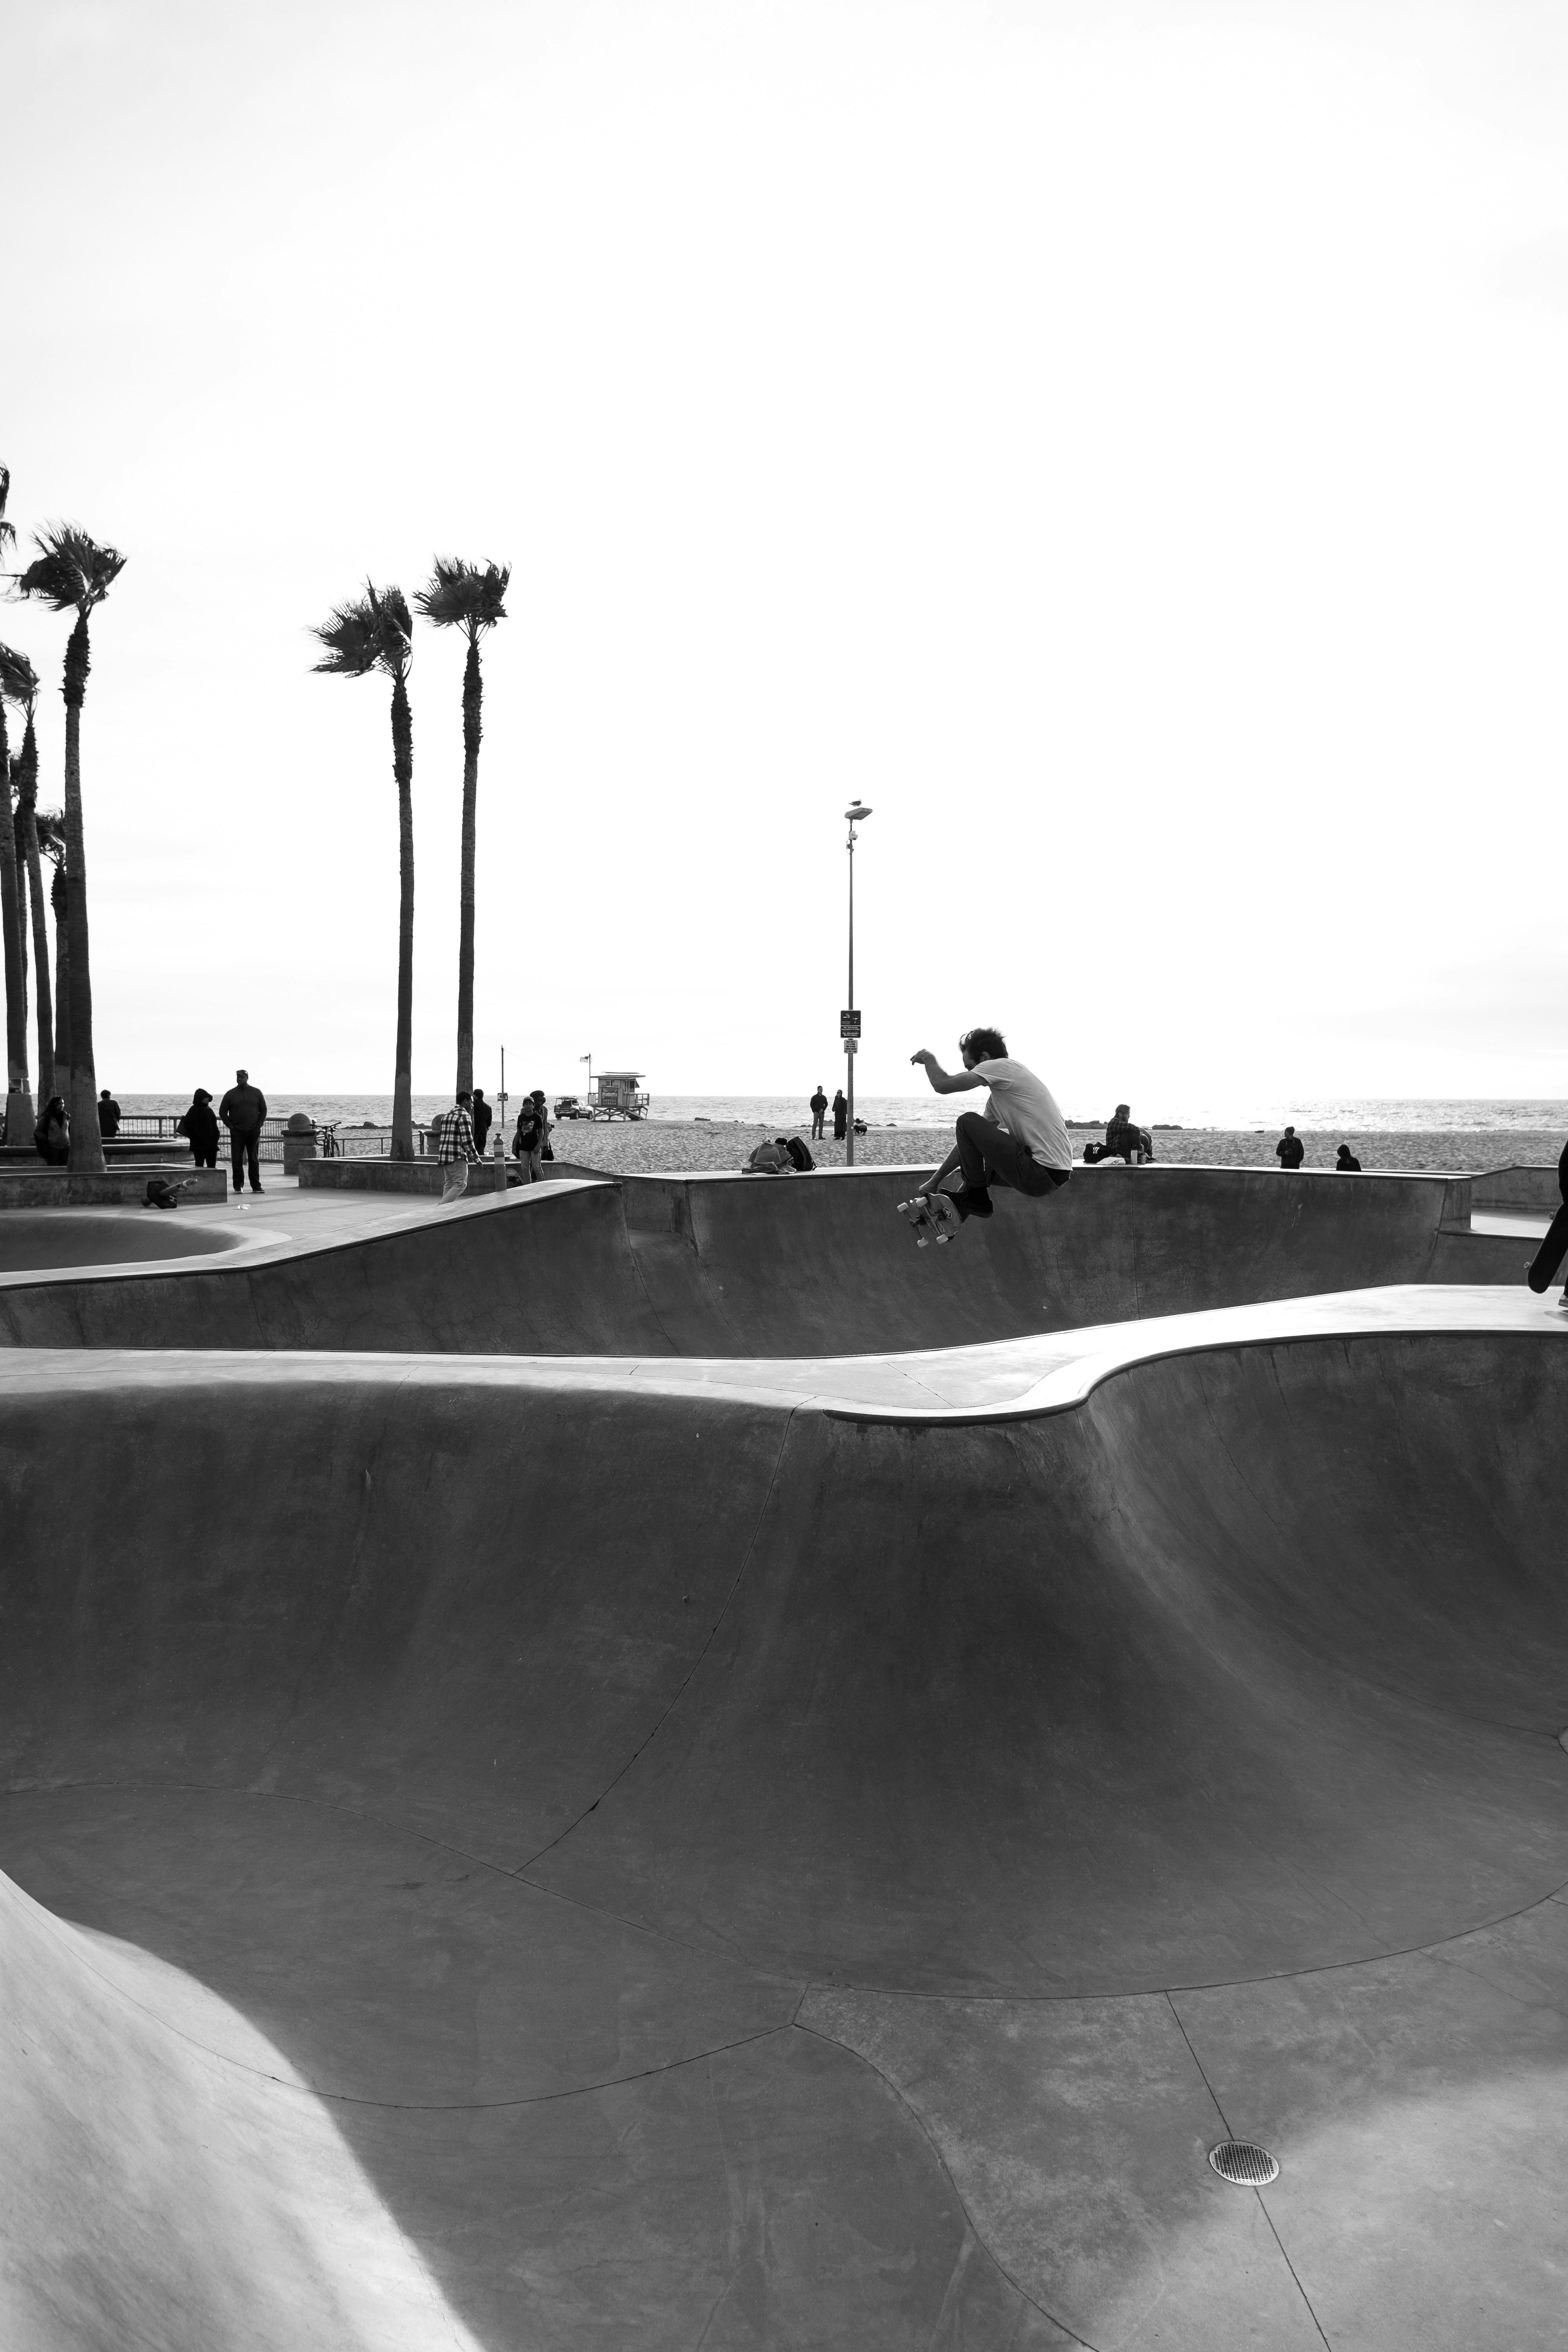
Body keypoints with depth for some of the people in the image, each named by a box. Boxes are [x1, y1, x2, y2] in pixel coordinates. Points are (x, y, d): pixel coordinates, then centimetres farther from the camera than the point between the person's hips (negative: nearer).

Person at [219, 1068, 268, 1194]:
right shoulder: (230, 1094, 4)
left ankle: (256, 1186, 6)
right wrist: (230, 1126, -3)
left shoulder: (257, 1093, 7)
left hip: (254, 1131, 0)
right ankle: (238, 1186, 5)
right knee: (237, 1160, -1)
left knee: (254, 1160, 3)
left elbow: (264, 1110, 11)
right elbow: (222, 1111, 7)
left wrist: (259, 1124, 0)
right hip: (237, 1132, 0)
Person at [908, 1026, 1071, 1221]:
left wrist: (929, 1058, 8)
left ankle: (974, 1198, 6)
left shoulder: (1002, 1066, -8)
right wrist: (935, 1180, 26)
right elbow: (968, 1142, 25)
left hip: (1042, 1174, -10)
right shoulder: (1000, 1092, 21)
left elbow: (943, 1085, -14)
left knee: (967, 1122, -6)